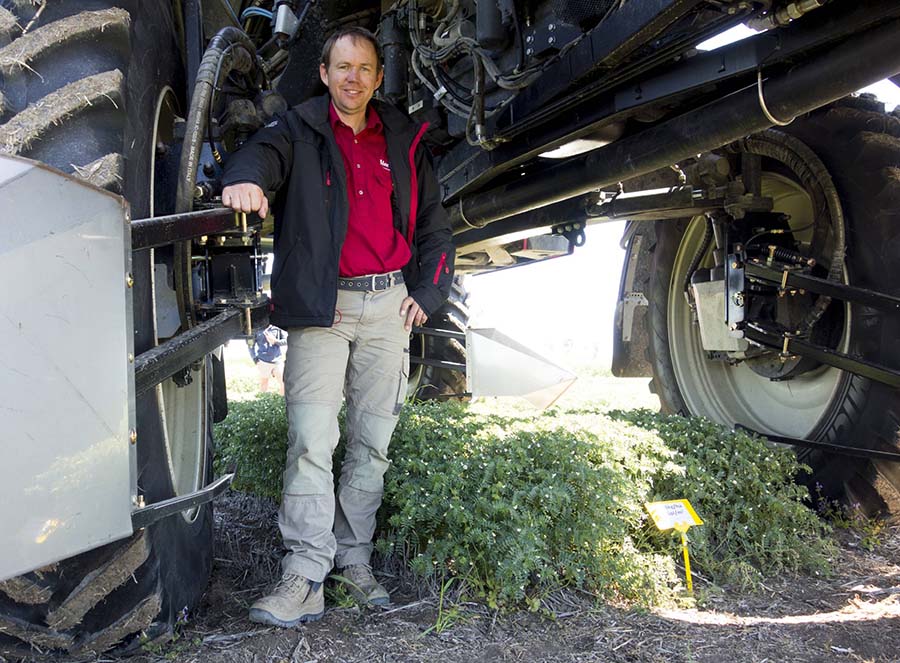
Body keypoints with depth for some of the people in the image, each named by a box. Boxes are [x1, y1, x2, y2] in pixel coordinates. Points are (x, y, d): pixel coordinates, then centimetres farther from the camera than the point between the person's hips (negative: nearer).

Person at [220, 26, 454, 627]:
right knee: (311, 440, -11)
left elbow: (434, 225, 19)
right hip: (320, 307, -2)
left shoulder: (404, 140, 16)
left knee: (372, 442, 5)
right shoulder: (300, 130, 8)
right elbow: (265, 151, -15)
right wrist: (245, 178, -39)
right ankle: (304, 578, -6)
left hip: (388, 305, 3)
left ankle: (355, 561, 17)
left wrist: (427, 293, 9)